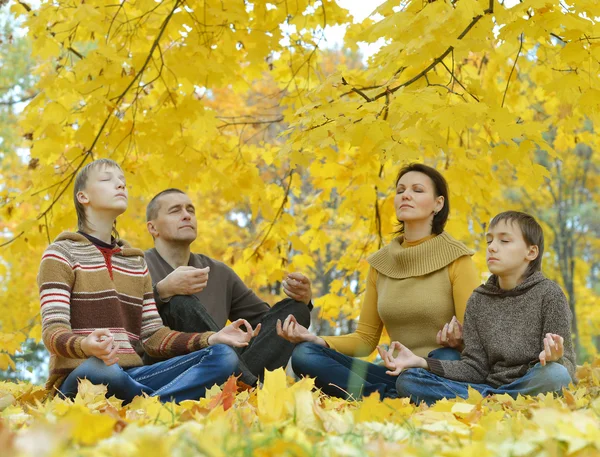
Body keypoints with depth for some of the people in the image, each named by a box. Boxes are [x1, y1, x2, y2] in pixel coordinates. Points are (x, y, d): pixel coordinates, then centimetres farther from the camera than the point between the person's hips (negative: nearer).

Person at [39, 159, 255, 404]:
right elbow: (53, 333, -8)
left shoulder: (136, 262, 22)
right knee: (98, 368, -43)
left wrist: (211, 339, -1)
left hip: (130, 376, 6)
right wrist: (85, 346, -33)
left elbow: (153, 336, 16)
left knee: (224, 356, -16)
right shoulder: (62, 254, 4)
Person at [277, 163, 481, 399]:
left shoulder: (455, 258, -2)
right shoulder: (381, 263, 11)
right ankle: (390, 398, -30)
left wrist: (458, 339, -31)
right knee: (304, 354, -17)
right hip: (396, 374, 5)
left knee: (446, 356, -40)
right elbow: (365, 339, 13)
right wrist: (315, 340, -5)